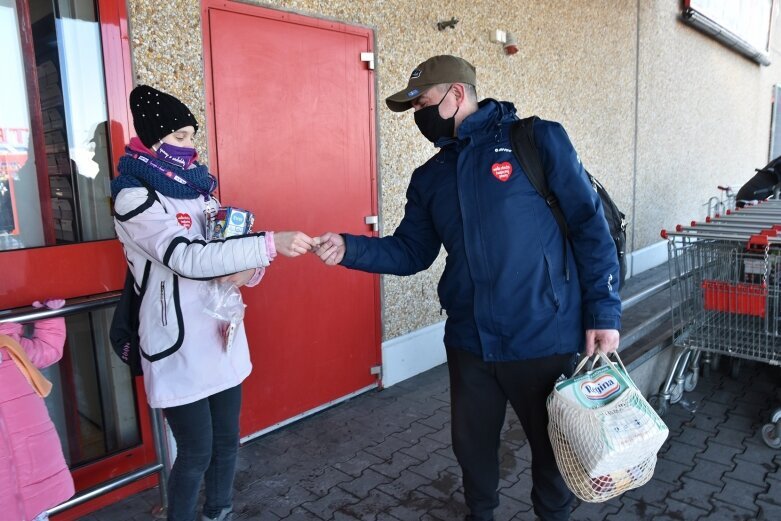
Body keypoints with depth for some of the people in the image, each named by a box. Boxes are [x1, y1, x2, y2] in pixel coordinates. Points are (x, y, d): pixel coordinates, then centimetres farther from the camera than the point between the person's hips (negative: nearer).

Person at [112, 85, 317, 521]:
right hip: (180, 346, -7)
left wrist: (249, 271, -10)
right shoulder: (135, 199, -13)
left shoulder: (198, 187, 9)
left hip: (222, 336, 7)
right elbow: (189, 258, -27)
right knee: (197, 452, 4)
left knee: (227, 440, 17)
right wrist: (272, 243, -32)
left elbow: (226, 245, 13)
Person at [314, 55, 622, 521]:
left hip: (543, 338, -4)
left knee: (553, 442, 16)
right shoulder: (429, 178, 9)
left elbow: (590, 227, -7)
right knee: (472, 441, 19)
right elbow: (411, 251, 8)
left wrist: (604, 311, -10)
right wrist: (349, 249, -8)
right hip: (469, 343, 5)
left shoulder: (540, 140, -7)